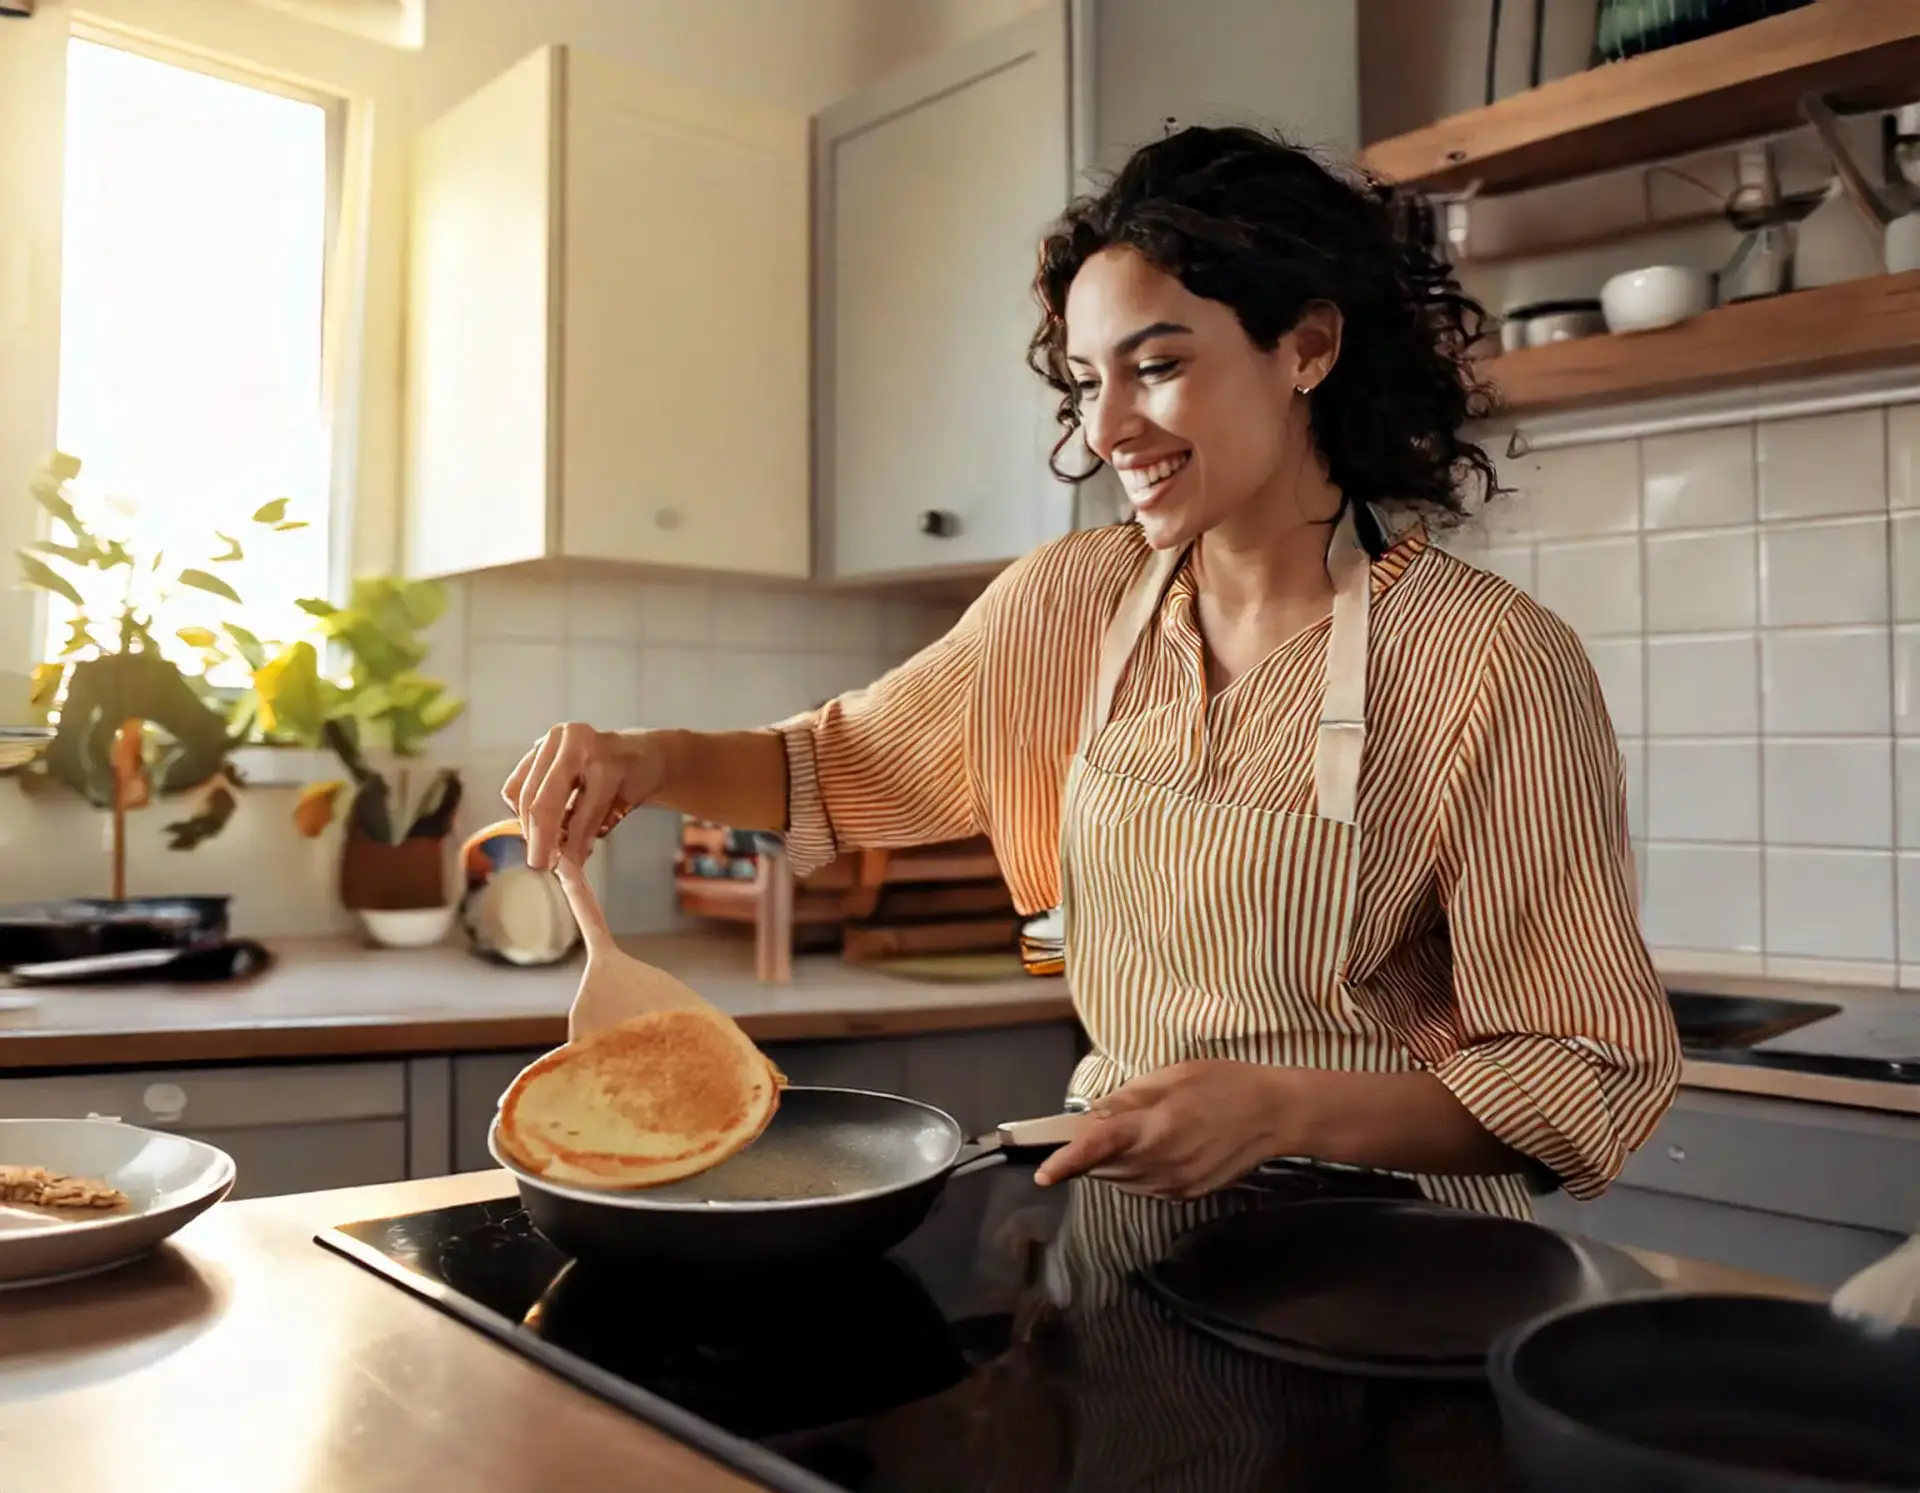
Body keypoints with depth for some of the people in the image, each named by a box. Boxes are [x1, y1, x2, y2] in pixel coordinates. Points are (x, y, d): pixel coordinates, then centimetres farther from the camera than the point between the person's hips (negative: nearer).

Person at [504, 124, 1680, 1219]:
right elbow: (850, 764, 12)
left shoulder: (1493, 665, -16)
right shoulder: (1072, 603, -1)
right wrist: (653, 761, -6)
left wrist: (1284, 1112, -26)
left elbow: (1597, 1082, -12)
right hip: (1116, 1218, 4)